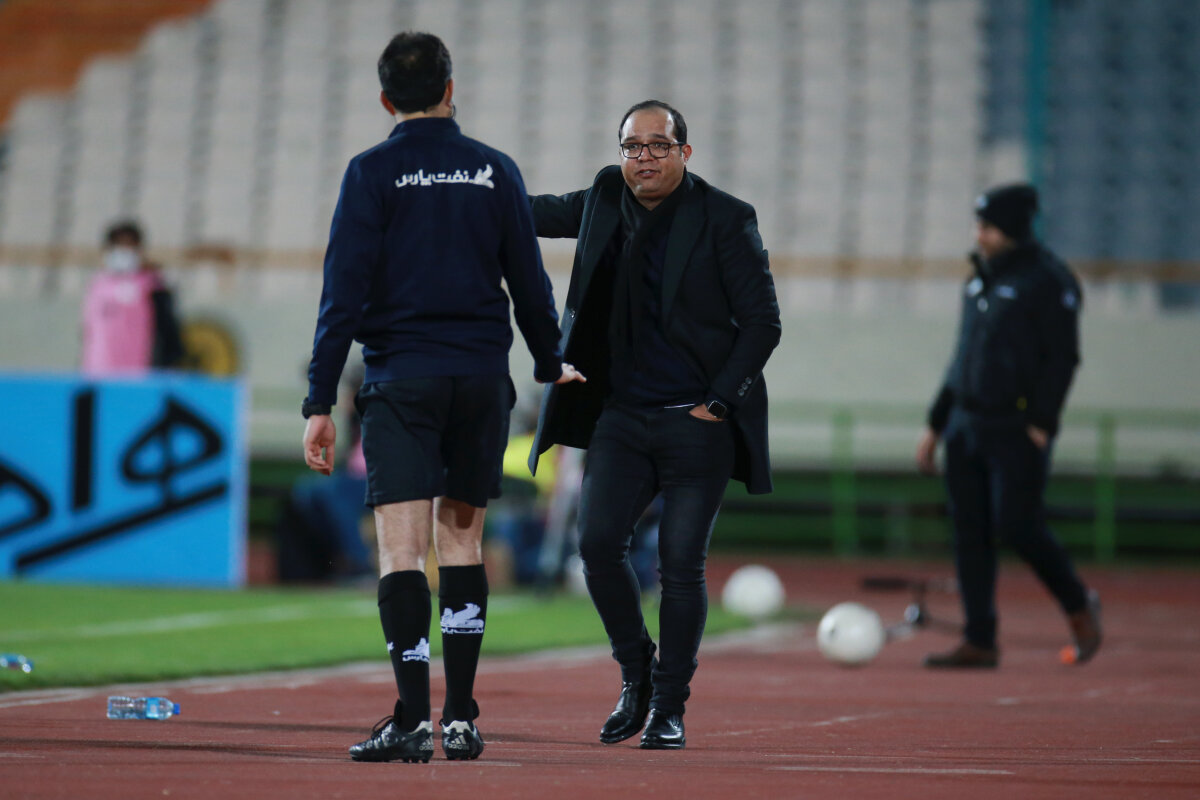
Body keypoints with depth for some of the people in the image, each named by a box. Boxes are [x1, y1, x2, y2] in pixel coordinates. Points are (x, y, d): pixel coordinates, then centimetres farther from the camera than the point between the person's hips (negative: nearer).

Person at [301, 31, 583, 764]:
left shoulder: (372, 174, -2)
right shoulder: (495, 171, 6)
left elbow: (343, 296, -7)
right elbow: (529, 282, 11)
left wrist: (321, 403, -7)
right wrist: (552, 365, 27)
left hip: (401, 380, -3)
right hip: (483, 378, 3)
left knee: (403, 548, -6)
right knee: (463, 541, 12)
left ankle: (412, 718, -17)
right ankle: (461, 719, 11)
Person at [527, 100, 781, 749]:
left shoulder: (725, 220, -7)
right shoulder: (607, 199, 7)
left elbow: (762, 323, -5)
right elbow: (547, 213, 26)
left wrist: (718, 402, -10)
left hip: (698, 426, -4)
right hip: (621, 416, 4)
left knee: (681, 566, -3)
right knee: (598, 543, -10)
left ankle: (669, 708, 10)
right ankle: (634, 672, 12)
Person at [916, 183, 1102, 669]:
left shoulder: (1047, 280, -7)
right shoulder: (981, 279, 17)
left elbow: (1062, 356, -13)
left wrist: (1041, 424, -20)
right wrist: (936, 425, 20)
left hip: (1018, 429, -8)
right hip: (966, 424, 8)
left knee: (1016, 525, -11)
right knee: (969, 532, 3)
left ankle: (1078, 605, 12)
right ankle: (979, 642, 6)